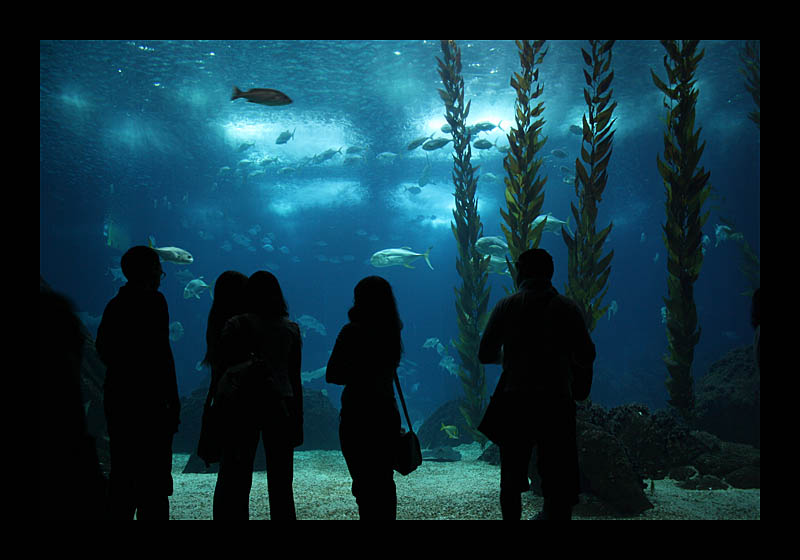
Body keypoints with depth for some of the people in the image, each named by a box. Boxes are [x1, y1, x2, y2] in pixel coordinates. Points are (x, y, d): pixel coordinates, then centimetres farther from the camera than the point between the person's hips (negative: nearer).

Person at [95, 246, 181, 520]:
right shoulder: (153, 301, -10)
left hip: (116, 398, 8)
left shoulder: (114, 305, 12)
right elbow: (161, 354, -16)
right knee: (153, 477, -3)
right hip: (148, 400, -8)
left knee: (122, 474, 14)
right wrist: (172, 401, -14)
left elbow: (102, 348, 17)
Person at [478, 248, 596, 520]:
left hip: (515, 400, 1)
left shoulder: (506, 306, -1)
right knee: (557, 479, 9)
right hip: (556, 401, 0)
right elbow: (586, 358, 0)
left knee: (511, 477, 15)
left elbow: (485, 355, -1)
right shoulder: (567, 307, -1)